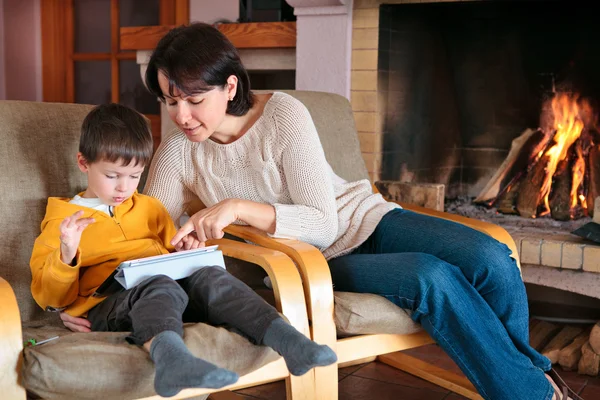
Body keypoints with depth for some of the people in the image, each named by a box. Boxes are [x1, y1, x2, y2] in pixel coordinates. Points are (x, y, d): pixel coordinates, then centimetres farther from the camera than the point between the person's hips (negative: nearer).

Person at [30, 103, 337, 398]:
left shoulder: (148, 208, 27)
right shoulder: (62, 220, 14)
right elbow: (50, 297, 10)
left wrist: (184, 251, 12)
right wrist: (66, 256, -10)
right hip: (105, 306, -4)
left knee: (209, 276, -27)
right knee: (159, 287, -37)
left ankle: (285, 339, -44)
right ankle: (170, 356, -69)